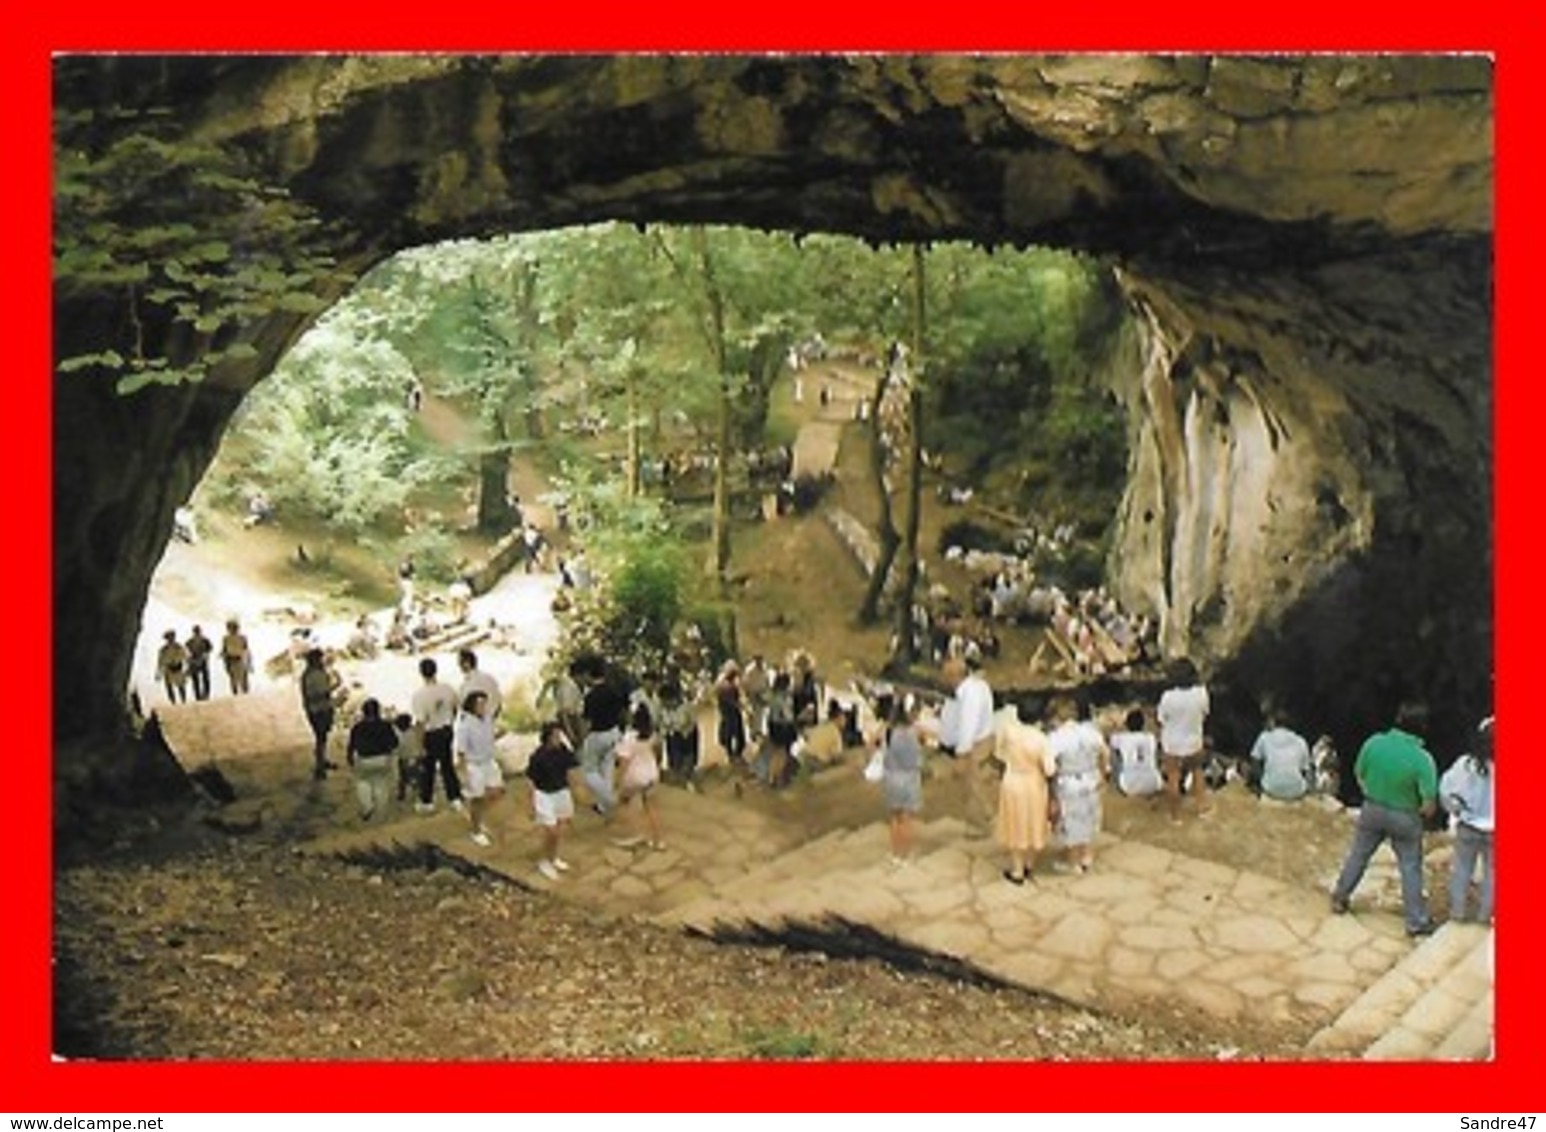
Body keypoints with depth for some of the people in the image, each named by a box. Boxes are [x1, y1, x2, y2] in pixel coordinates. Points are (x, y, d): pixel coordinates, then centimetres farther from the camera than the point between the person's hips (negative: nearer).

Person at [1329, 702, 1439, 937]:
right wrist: (1420, 812, 1)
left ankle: (1339, 898, 35)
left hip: (1372, 810, 3)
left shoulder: (1373, 743, -16)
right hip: (1405, 818, -3)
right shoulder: (1422, 759, -24)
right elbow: (1429, 804, -21)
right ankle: (1416, 921, 19)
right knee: (1410, 867, 12)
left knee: (1358, 855, 20)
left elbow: (1359, 775, -2)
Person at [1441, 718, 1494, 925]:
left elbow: (1445, 789, -9)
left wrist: (1456, 810, 7)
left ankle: (1457, 910, 25)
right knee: (1491, 871, 16)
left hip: (1468, 826, 1)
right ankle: (1484, 914, 24)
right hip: (1493, 830, -1)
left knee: (1461, 868, 17)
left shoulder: (1466, 764, -17)